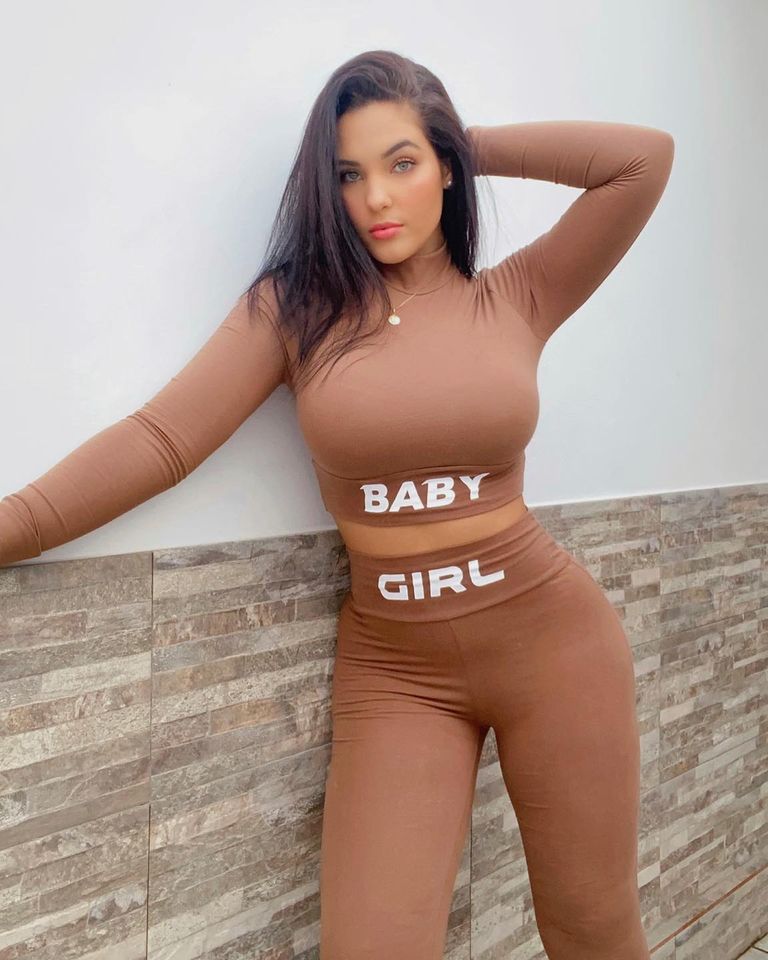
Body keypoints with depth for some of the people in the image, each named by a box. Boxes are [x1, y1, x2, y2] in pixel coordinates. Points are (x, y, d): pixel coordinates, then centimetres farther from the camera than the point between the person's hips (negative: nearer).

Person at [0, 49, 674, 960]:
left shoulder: (517, 298, 1)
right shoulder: (295, 302, -2)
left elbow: (645, 157, -4)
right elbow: (158, 438, -8)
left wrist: (473, 146, 0)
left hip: (549, 637, 1)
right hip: (391, 666, 0)